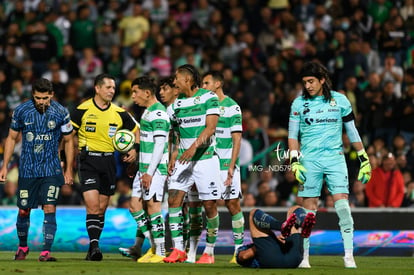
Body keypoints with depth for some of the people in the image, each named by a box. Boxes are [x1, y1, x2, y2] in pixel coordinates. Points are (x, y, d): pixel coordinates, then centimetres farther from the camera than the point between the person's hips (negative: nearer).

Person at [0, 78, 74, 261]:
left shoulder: (61, 113, -5)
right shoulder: (21, 111, -4)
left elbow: (68, 141, 6)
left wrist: (69, 170, 4)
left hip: (51, 170, -1)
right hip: (27, 170, 1)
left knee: (49, 209, -12)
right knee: (23, 211, 6)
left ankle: (46, 252, -11)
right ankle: (22, 247, 28)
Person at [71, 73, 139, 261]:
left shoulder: (119, 113, 5)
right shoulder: (83, 110, -5)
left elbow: (136, 131, 15)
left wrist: (134, 150, -1)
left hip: (108, 160, 4)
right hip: (88, 159, -4)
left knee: (102, 208, 7)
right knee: (92, 205, -17)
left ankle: (93, 248, 17)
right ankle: (94, 245, -19)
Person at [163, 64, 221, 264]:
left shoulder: (208, 97, -6)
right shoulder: (177, 103, 11)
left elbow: (210, 127, -16)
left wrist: (194, 146, -27)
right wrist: (174, 155, 11)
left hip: (205, 158, -5)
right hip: (183, 160, 5)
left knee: (210, 205, -2)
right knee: (174, 199, -10)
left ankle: (210, 251, 11)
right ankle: (178, 249, -9)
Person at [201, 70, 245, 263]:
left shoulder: (232, 107, -4)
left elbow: (237, 139, -7)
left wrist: (231, 166, -14)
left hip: (226, 163, -5)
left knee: (233, 204, -3)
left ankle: (239, 249, 2)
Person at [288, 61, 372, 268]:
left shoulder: (339, 100, 5)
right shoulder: (299, 103, 4)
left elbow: (352, 131, 12)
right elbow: (292, 135, 6)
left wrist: (364, 160, 12)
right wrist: (294, 162, -6)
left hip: (335, 158, 0)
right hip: (309, 160, 0)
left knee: (342, 203, -11)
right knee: (309, 207, -2)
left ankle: (349, 256, -11)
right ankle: (304, 256, 7)